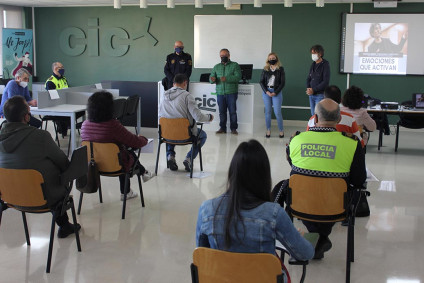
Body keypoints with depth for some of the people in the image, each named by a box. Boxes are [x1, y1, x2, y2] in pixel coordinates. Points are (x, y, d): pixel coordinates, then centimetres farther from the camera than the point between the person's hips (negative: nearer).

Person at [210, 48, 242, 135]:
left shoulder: (235, 65, 3)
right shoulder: (216, 67, 15)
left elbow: (238, 77, -10)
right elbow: (212, 77, 9)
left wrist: (226, 78, -24)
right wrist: (212, 80, -17)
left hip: (231, 93, -3)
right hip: (220, 93, 3)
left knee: (233, 111, -2)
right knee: (222, 111, 6)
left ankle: (233, 128, 5)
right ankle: (222, 128, 14)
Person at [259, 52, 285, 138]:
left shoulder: (280, 69, 2)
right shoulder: (265, 69, 8)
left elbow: (282, 82, -1)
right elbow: (261, 81, 5)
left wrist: (275, 92, -10)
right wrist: (266, 91, -8)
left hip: (277, 92, -2)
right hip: (266, 91, 2)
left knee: (277, 112, -6)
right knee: (267, 111, 3)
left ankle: (281, 130, 6)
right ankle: (268, 130, 10)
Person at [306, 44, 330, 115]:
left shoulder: (325, 64, -8)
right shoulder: (313, 64, 12)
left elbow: (326, 82, -14)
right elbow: (309, 78, 16)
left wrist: (314, 90, -16)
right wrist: (308, 88, -4)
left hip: (320, 95, -7)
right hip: (311, 95, 7)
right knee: (313, 115, 10)